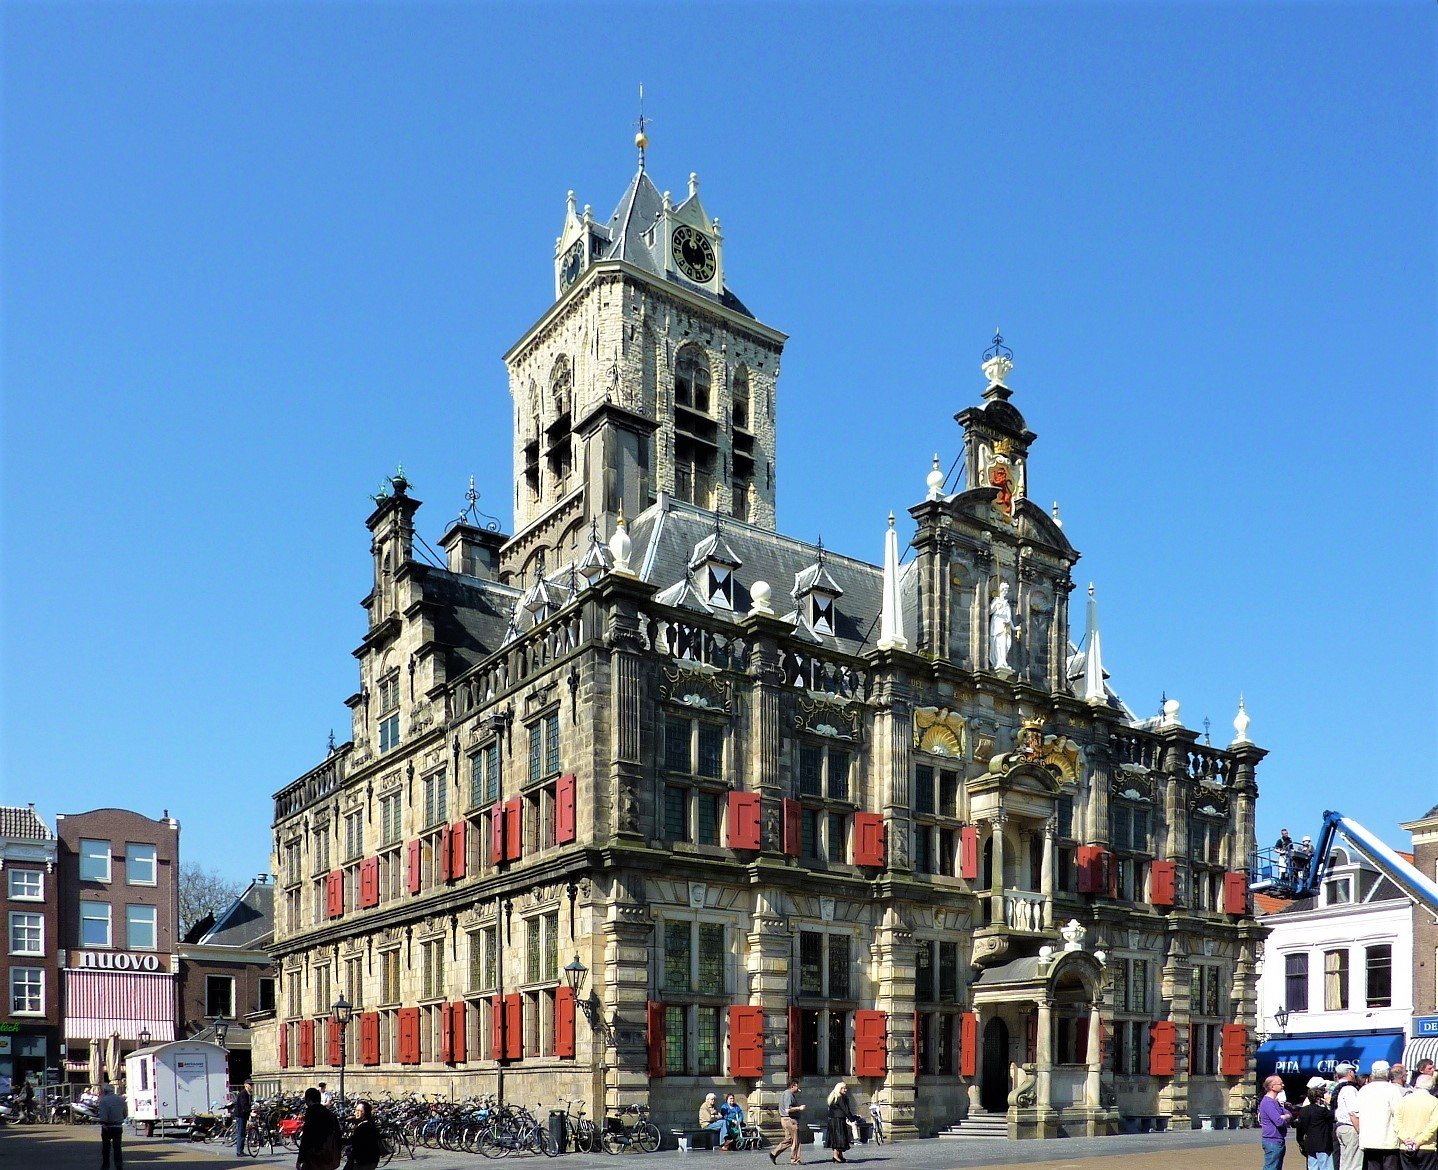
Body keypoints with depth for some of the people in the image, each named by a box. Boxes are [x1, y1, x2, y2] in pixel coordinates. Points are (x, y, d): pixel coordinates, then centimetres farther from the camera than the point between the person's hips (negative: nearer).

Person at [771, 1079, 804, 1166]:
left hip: (786, 1120, 10)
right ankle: (795, 1160, 6)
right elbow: (788, 1110, -24)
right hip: (790, 1120, -10)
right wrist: (799, 1108, -16)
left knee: (788, 1140, 14)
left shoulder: (788, 1093, 17)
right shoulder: (788, 1094, -16)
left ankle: (773, 1153, 14)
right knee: (795, 1141, -1)